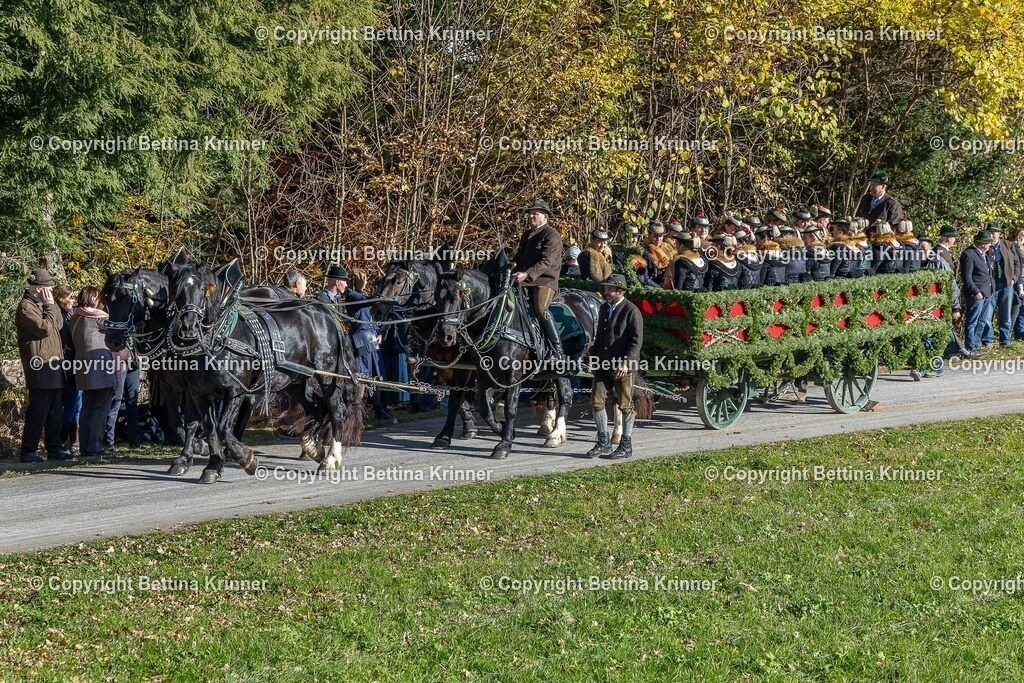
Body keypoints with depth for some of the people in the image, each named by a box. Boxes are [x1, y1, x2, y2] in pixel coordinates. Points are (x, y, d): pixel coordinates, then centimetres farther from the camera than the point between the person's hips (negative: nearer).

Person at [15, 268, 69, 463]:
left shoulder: (42, 304, 19)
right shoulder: (26, 306, -10)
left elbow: (59, 324, 14)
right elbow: (44, 328, -18)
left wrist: (51, 304, 6)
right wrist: (50, 306, -10)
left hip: (53, 363, 9)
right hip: (40, 365, -9)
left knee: (55, 410, 12)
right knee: (38, 410, -8)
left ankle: (54, 448, 18)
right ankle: (28, 451, -5)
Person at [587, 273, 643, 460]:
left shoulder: (631, 311, -10)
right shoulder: (604, 308, 13)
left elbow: (637, 340, -14)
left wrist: (626, 362, -21)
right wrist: (593, 357, 16)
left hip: (624, 367, -7)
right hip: (603, 364, 7)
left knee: (625, 405, 2)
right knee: (596, 401, 3)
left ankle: (626, 445, 12)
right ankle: (604, 443, 14)